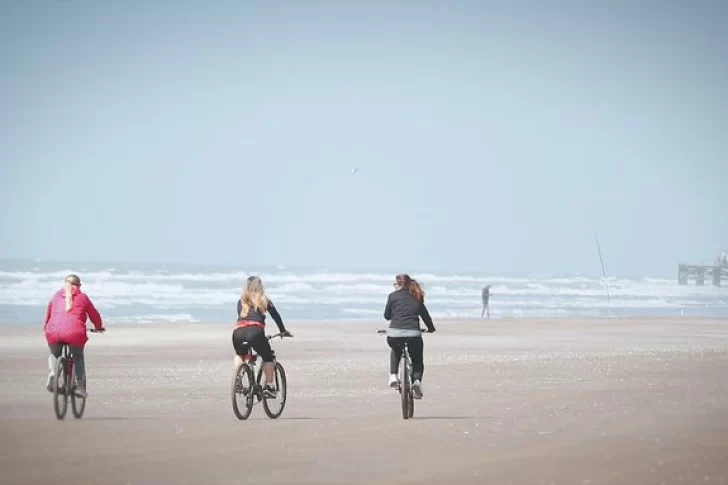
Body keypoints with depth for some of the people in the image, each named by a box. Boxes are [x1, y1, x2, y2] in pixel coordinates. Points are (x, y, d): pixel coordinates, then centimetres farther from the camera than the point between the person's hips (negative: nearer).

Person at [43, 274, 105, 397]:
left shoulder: (57, 296, 23)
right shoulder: (82, 297, 16)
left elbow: (48, 312, 31)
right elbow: (94, 314, 22)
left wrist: (46, 327, 48)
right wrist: (99, 327, 41)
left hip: (54, 332, 2)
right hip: (75, 332, -2)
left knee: (54, 354, 28)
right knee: (78, 357, 22)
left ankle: (52, 373, -2)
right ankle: (80, 386, 8)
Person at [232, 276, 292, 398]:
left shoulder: (241, 302, 26)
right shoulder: (264, 300, 21)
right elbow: (276, 316, 26)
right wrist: (283, 331, 39)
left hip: (238, 332, 3)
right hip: (255, 331, -3)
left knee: (239, 355, 32)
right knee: (268, 358, 17)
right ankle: (269, 386, 4)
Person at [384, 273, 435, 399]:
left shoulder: (393, 296, 10)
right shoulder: (417, 297, 16)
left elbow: (387, 316, 15)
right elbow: (425, 314, 23)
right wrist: (431, 328, 41)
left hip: (394, 334, 0)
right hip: (413, 334, 0)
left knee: (395, 351, 34)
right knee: (417, 360, 20)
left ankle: (393, 376, 16)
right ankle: (417, 380, -10)